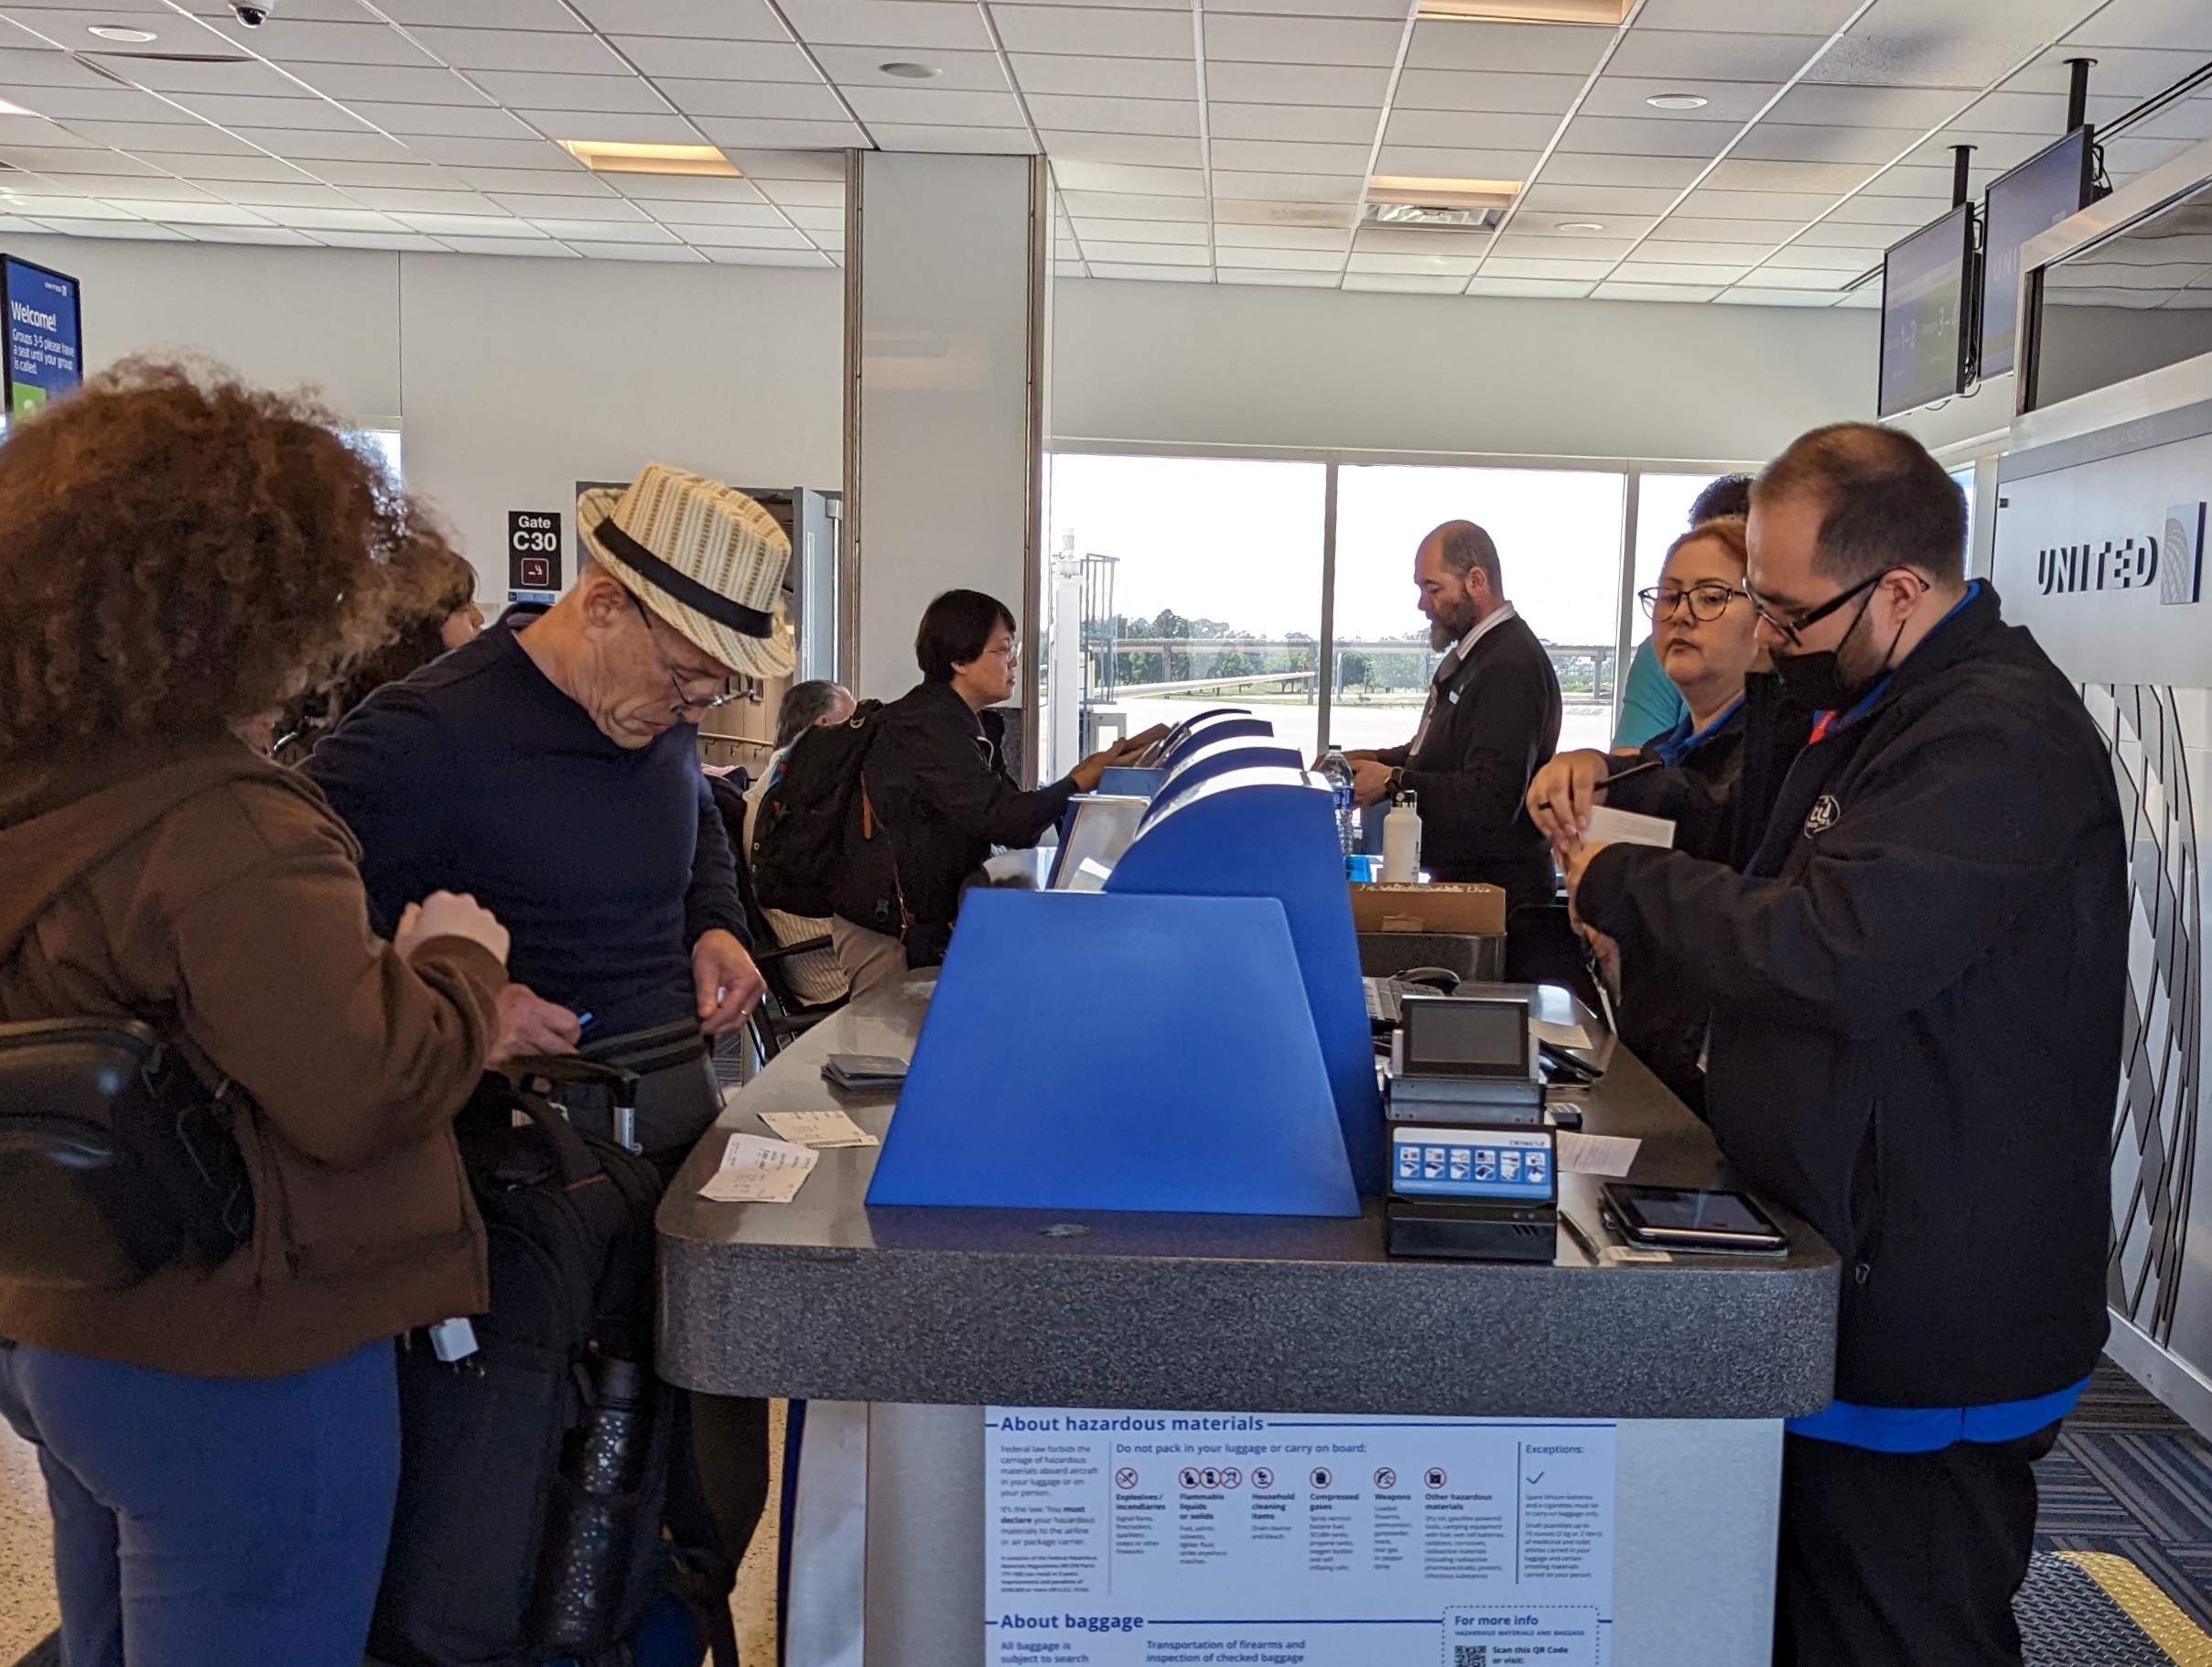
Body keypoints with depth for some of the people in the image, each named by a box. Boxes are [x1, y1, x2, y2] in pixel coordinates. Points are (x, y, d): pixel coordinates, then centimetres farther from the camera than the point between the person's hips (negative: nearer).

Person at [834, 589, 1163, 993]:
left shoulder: (977, 725, 10)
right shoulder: (925, 728, -20)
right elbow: (1001, 819, -27)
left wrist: (1087, 772, -6)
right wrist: (1080, 782, -15)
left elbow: (1022, 831, 5)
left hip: (932, 923, 9)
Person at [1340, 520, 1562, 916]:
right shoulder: (1471, 654, 14)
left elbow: (1491, 798, -27)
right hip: (1458, 877, 10)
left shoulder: (1512, 667, -20)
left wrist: (1393, 782, -21)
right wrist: (1376, 762, 6)